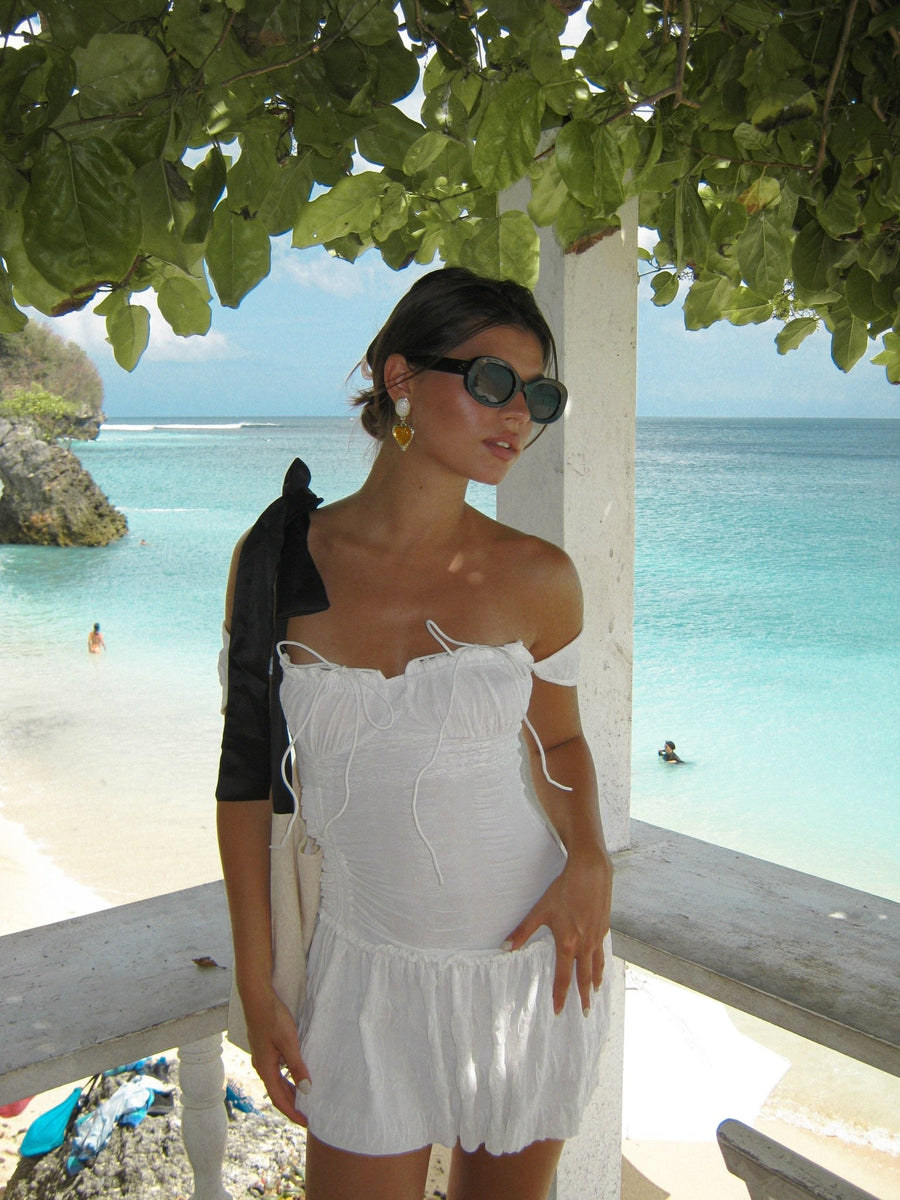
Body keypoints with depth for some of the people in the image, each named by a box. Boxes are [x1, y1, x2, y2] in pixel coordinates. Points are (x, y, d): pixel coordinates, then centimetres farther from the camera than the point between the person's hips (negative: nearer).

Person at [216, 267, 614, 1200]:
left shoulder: (535, 579, -9)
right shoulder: (277, 562, -9)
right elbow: (246, 773, -2)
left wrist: (589, 860, -12)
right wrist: (255, 984, -1)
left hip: (534, 964, 1)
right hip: (371, 975, 0)